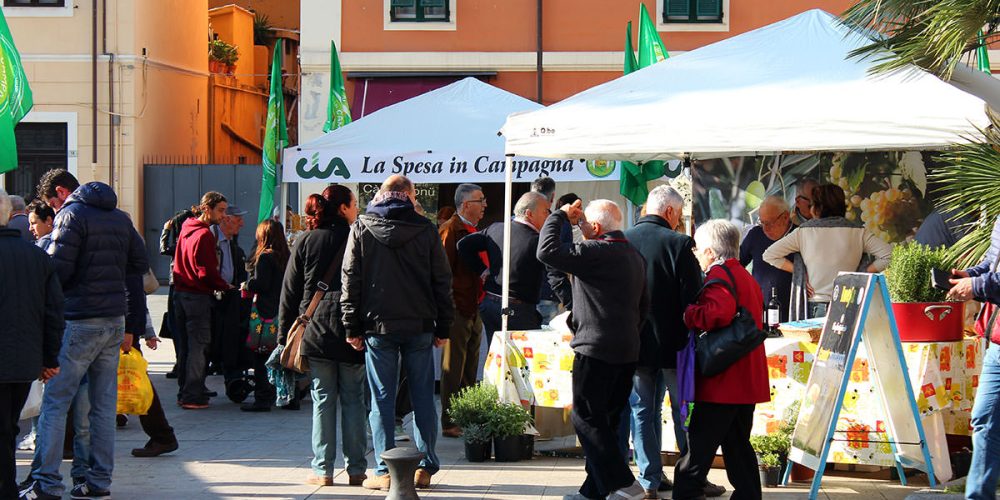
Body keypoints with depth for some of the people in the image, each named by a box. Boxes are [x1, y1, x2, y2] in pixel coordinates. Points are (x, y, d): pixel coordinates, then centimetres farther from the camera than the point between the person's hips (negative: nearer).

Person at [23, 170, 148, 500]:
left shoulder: (72, 214, -8)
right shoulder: (120, 218, 15)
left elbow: (58, 270, -16)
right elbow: (139, 266, 16)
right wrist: (133, 325, 17)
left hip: (79, 322, -7)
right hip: (115, 322, 7)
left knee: (55, 402, -3)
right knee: (104, 404, 10)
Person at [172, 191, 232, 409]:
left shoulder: (186, 229, 13)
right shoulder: (204, 234, -16)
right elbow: (207, 271, -19)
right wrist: (225, 286, -5)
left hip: (181, 292, 9)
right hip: (198, 296, -9)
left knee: (186, 345, 15)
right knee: (199, 346, -5)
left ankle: (184, 391, 20)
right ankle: (192, 396, -6)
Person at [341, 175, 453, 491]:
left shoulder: (361, 228, 2)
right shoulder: (425, 230, 2)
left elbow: (350, 278, 0)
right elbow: (442, 280, 3)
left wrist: (352, 327, 4)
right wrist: (443, 327, 10)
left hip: (378, 325, 0)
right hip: (420, 326, 0)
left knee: (382, 399, 3)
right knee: (422, 397, 8)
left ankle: (385, 471, 1)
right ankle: (425, 468, 9)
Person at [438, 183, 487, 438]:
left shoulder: (473, 231, 17)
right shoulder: (450, 230, -12)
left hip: (473, 309, 9)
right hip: (457, 310, -9)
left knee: (469, 371, 13)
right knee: (453, 370, -4)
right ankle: (450, 423, 0)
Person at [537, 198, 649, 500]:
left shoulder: (596, 252, -15)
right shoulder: (635, 256, 15)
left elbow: (547, 251, -18)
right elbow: (643, 305, 23)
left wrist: (560, 216, -5)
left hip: (596, 350, -9)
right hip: (627, 351, 9)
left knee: (586, 418, -4)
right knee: (606, 421, 12)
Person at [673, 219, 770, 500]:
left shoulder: (719, 274, -10)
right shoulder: (746, 277, 20)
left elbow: (719, 312, -29)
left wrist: (688, 315, -15)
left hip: (723, 382, -9)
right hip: (747, 381, 9)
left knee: (699, 444, -7)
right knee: (737, 444, 14)